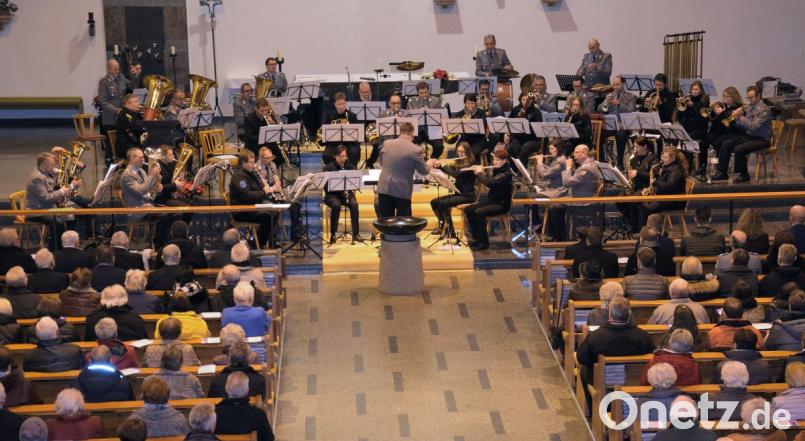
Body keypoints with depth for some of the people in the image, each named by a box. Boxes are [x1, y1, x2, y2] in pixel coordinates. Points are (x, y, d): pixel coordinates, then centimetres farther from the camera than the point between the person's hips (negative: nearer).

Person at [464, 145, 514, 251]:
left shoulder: (506, 173, -18)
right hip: (491, 201, 9)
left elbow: (490, 183, -30)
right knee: (468, 210, 0)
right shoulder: (496, 169, 8)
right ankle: (477, 238, 8)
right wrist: (479, 172, -1)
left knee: (479, 212, -29)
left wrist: (479, 173, -16)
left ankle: (484, 242, -18)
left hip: (502, 204, -9)